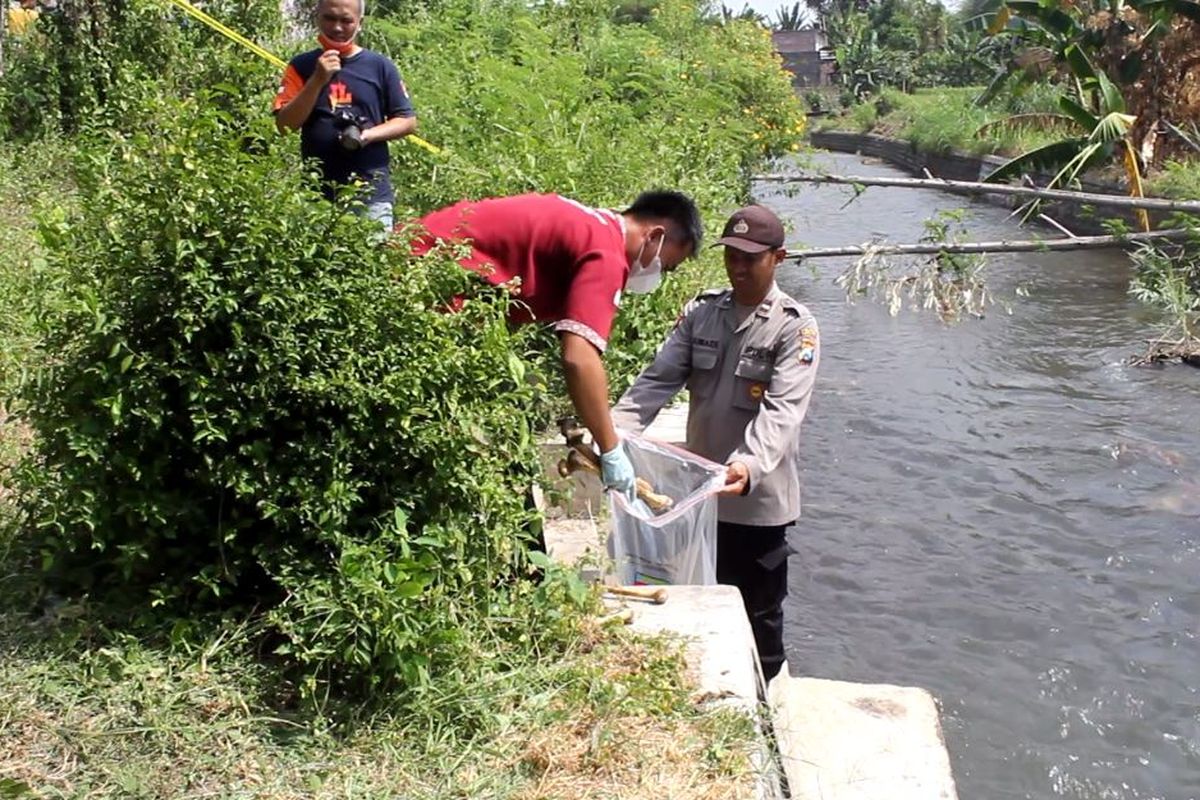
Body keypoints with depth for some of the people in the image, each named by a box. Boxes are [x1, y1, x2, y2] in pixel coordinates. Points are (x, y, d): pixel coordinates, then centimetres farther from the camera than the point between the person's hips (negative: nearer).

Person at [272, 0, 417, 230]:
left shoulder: (380, 66, 6)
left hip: (371, 193, -1)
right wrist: (318, 80, -12)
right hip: (316, 193, 1)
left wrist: (367, 135, -10)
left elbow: (408, 121, 8)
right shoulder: (302, 66, 8)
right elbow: (285, 125, -1)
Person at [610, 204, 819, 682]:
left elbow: (783, 409, -25)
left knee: (759, 612, 11)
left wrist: (750, 466, -43)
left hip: (758, 498, -5)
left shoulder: (794, 327, -12)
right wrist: (612, 434, -21)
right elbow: (657, 381, -4)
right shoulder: (700, 313, 3)